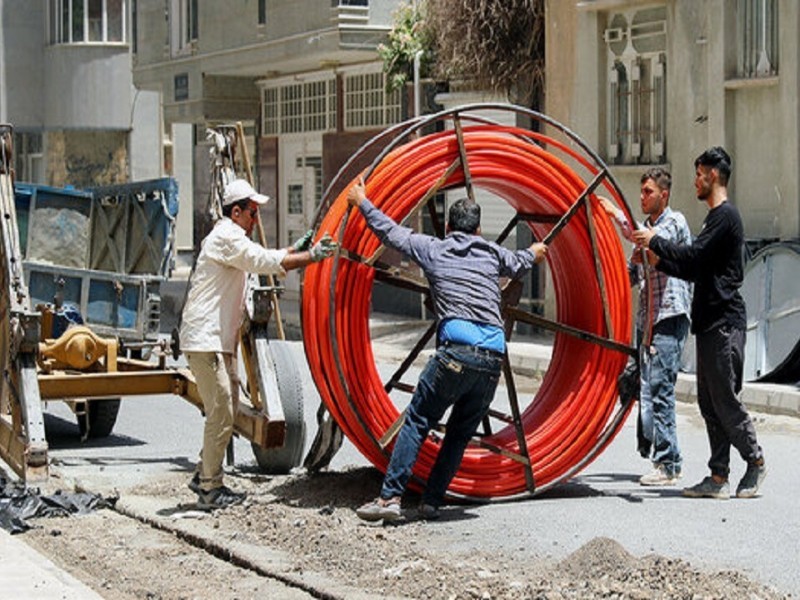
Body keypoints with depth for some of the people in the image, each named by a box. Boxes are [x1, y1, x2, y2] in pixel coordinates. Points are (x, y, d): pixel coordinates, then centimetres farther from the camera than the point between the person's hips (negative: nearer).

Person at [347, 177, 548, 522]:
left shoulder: (432, 249, 14)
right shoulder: (493, 254, 23)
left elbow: (390, 231, 23)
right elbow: (518, 264, 45)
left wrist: (362, 202, 38)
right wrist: (534, 254, 68)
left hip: (456, 353, -3)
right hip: (493, 357, 3)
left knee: (417, 421, 0)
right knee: (461, 432, 13)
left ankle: (390, 497, -10)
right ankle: (431, 501, 12)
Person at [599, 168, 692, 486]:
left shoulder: (675, 222, -3)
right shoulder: (646, 227, 21)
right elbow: (632, 274, 23)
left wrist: (618, 215, -21)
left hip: (670, 317, -8)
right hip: (647, 319, 8)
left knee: (659, 387, -12)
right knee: (647, 389, 4)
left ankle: (668, 463, -11)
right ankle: (661, 458, 8)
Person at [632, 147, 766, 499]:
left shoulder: (725, 216, -11)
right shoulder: (716, 217, 21)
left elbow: (693, 257, -18)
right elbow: (697, 270, 22)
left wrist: (654, 241, -8)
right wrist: (658, 261, 16)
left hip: (724, 322, -10)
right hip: (710, 323, 10)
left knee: (725, 398, -7)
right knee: (710, 402, 7)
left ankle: (755, 462, 6)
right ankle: (719, 477, 8)